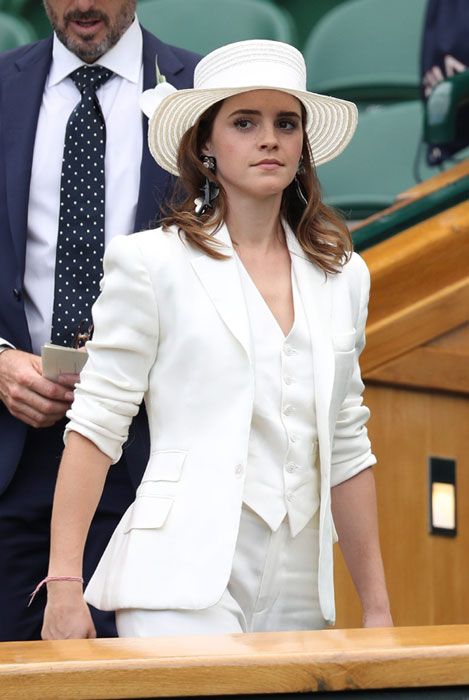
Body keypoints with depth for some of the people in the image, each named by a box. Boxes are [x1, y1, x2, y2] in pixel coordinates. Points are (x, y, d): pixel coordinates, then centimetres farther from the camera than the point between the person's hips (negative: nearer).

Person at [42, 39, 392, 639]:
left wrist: (377, 609, 15)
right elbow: (95, 425, -3)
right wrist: (64, 582, -10)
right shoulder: (152, 263, 0)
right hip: (185, 590, -5)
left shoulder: (343, 276, 14)